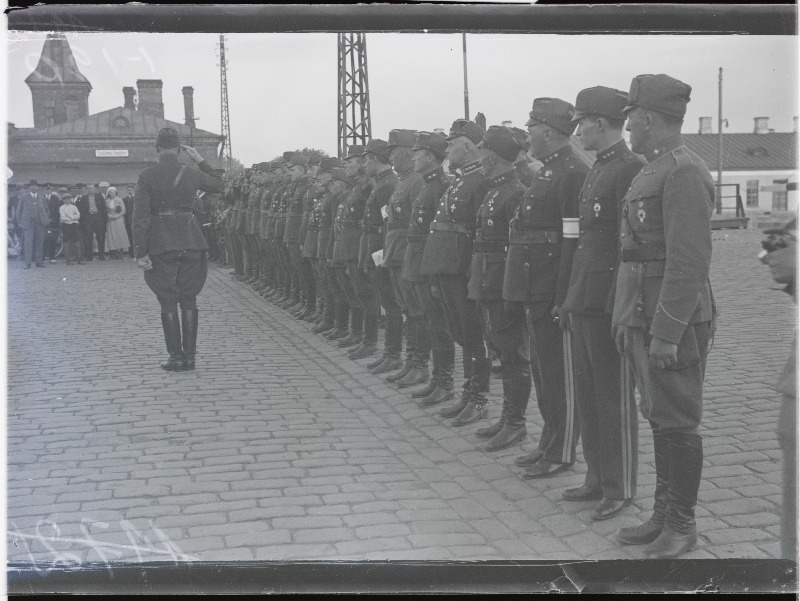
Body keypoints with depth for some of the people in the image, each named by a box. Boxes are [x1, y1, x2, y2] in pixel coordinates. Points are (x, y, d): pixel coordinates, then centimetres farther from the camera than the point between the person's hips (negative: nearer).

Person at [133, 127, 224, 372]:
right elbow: (219, 185, 19)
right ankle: (189, 356, 11)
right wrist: (200, 160, 18)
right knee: (189, 300, 9)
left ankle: (176, 357, 5)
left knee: (168, 302, 6)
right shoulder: (191, 173, -1)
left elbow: (140, 216, -10)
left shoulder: (147, 176, -7)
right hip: (190, 240, 2)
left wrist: (141, 252, -8)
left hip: (161, 243, -2)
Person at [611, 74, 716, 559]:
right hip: (645, 319, 9)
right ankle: (664, 514, 26)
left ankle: (683, 526, 12)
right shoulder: (652, 172, 15)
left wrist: (667, 333, -22)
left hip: (674, 324, -9)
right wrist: (628, 319, 18)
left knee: (677, 424, 0)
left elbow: (689, 261, -22)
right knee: (659, 420, 15)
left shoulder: (684, 173, -16)